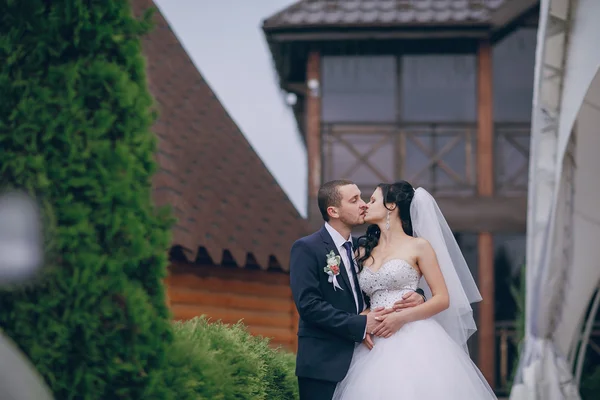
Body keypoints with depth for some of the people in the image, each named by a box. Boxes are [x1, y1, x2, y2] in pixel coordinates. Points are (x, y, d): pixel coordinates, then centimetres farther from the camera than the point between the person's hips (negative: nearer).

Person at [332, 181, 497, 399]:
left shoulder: (418, 246, 3)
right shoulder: (365, 252, 18)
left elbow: (442, 299, -2)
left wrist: (402, 317, -15)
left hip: (414, 344, -4)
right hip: (376, 349, 4)